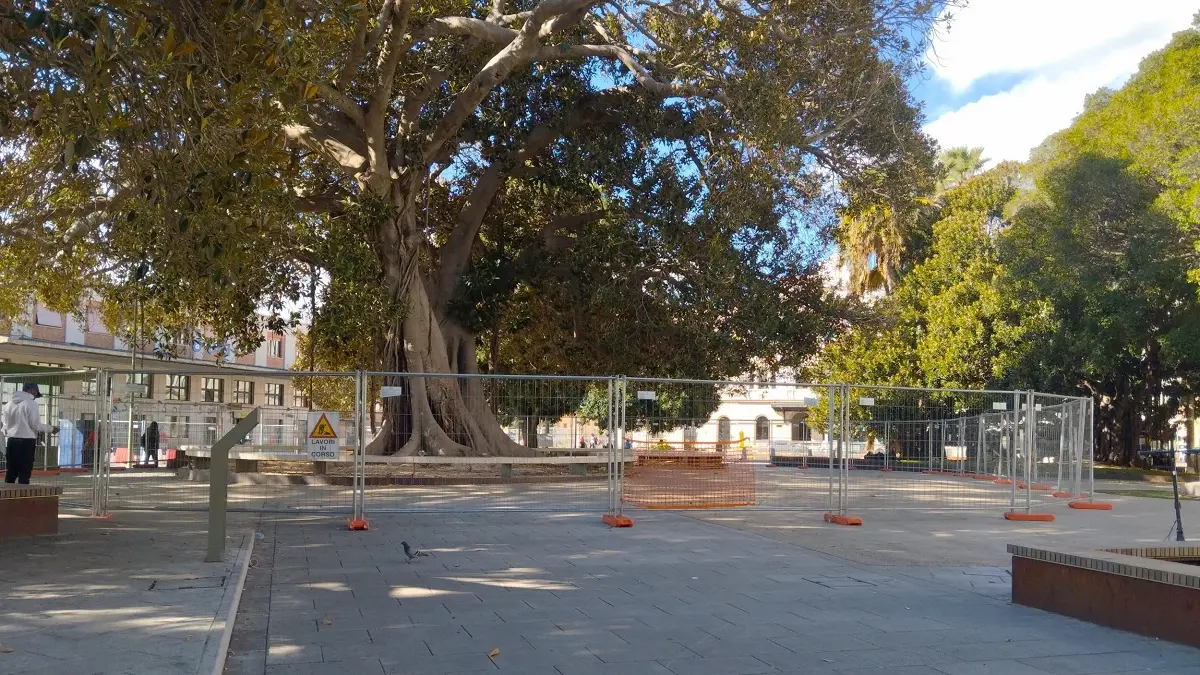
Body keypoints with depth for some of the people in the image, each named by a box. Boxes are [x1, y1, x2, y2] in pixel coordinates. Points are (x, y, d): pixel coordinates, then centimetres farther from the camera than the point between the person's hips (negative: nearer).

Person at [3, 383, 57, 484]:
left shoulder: (9, 403, 11)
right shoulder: (31, 403, -10)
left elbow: (6, 425, 13)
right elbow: (35, 425, -10)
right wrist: (50, 428, 4)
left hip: (11, 441, 6)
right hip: (26, 442, -6)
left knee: (10, 474, 10)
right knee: (24, 474, -3)